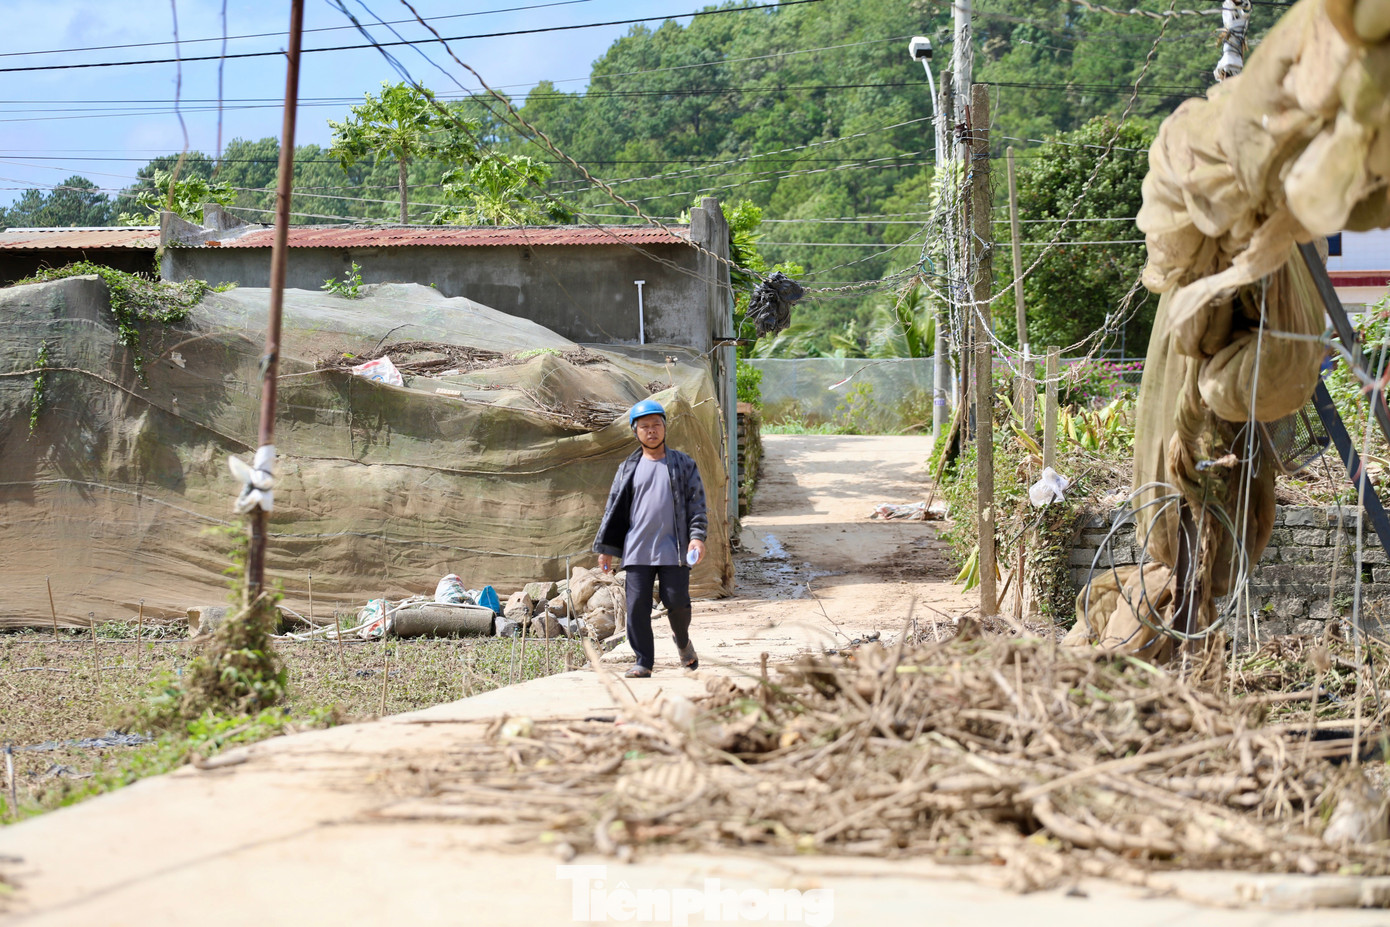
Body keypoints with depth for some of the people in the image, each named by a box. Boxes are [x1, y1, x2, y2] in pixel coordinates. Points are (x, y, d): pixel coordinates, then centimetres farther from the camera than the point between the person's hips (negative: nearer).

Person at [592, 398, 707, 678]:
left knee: (677, 603, -5)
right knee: (637, 607, -4)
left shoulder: (683, 465, 9)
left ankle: (682, 640, 27)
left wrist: (697, 535, -9)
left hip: (673, 549, -2)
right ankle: (643, 663, 3)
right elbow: (614, 510, 14)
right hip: (637, 550, 2)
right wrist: (605, 548, 9)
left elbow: (697, 503, 5)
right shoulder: (628, 469, 13)